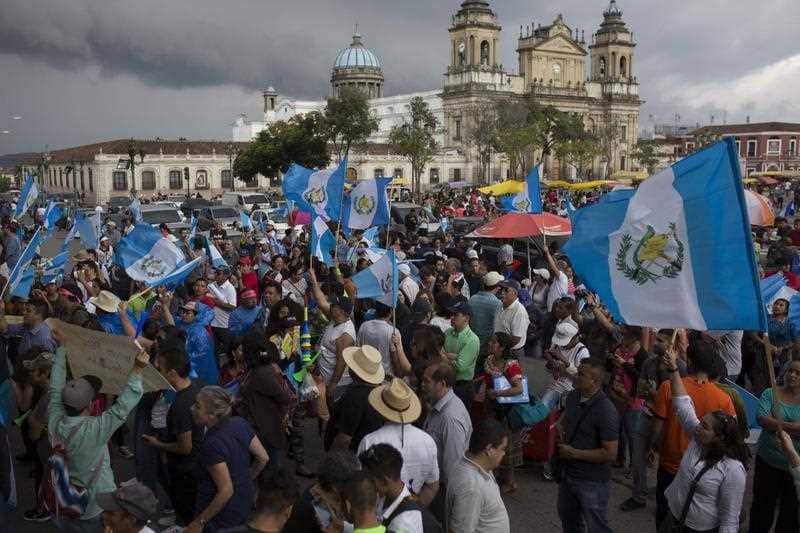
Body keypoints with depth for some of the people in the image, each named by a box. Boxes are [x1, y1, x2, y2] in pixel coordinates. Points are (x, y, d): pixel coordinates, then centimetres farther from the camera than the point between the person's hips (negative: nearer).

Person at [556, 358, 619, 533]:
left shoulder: (606, 411, -26)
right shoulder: (572, 396, -4)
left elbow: (610, 453, -24)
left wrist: (574, 453, -21)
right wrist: (559, 430, -2)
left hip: (592, 482, -7)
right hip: (568, 473, 7)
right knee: (568, 519, 27)